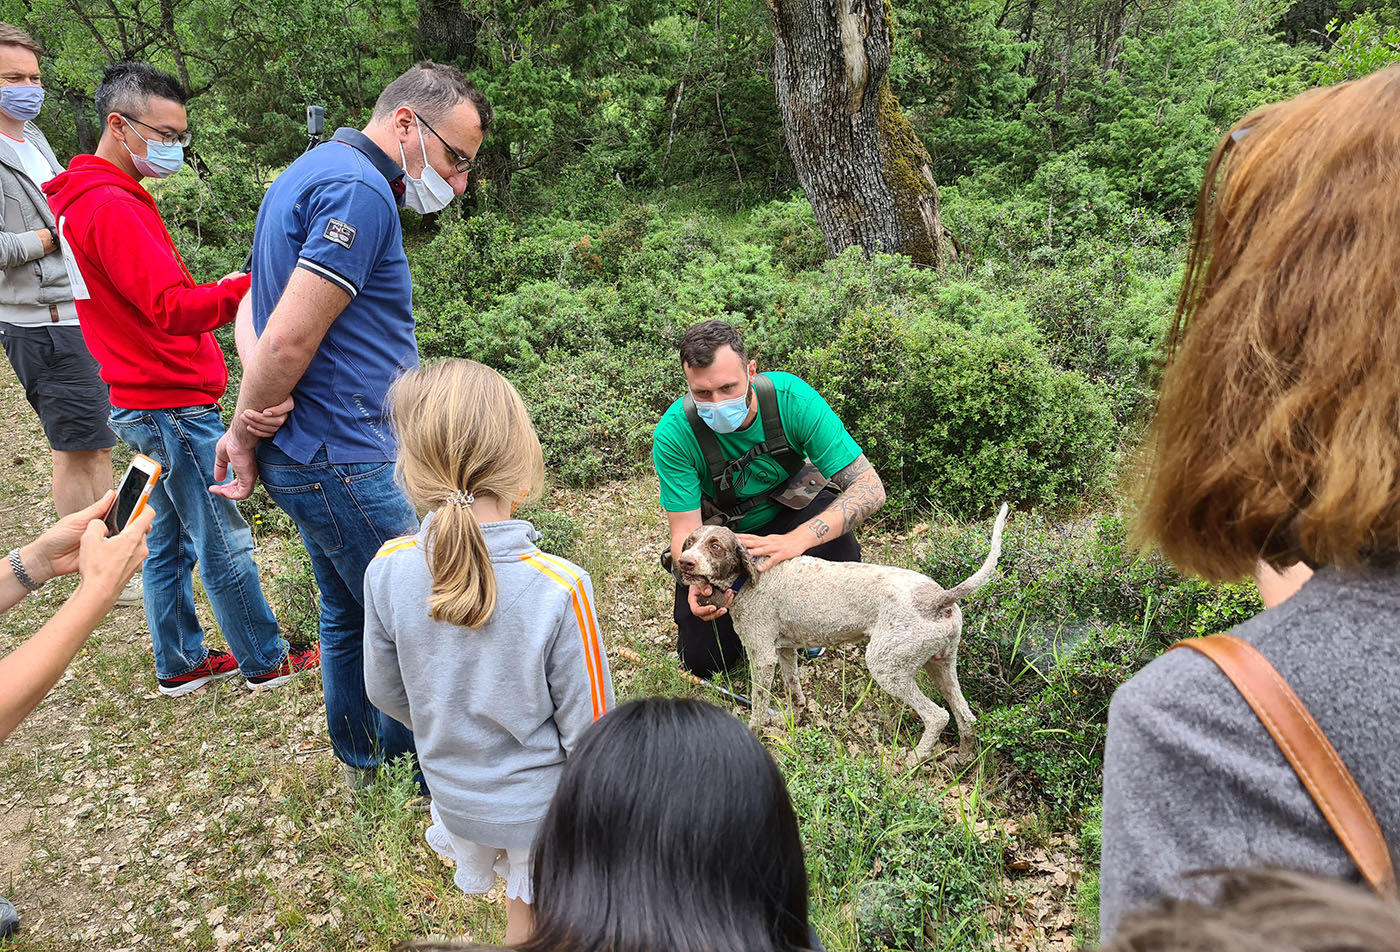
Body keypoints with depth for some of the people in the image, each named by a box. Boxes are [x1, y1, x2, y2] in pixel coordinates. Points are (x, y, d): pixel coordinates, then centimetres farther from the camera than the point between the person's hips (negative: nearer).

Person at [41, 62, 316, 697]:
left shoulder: (87, 201, 16)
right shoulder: (111, 206, -18)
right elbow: (171, 310, -25)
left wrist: (220, 290, 6)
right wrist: (252, 287, -28)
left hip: (146, 403, 10)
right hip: (174, 404, -10)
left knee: (169, 541, 16)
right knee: (225, 543, 2)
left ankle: (180, 663, 28)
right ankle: (265, 661, 15)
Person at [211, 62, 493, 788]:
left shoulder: (312, 173, 15)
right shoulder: (359, 190, -19)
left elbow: (263, 317, 15)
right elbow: (288, 341, -24)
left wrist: (253, 432, 4)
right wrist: (246, 438, -8)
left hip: (310, 457, 10)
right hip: (345, 460, -10)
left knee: (348, 616, 21)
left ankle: (360, 765, 37)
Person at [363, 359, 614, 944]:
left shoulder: (388, 570, -21)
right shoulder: (560, 588, -32)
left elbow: (385, 691, -4)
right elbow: (587, 726, -21)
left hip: (454, 792, 3)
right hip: (540, 802, -3)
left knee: (521, 898, 30)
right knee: (533, 918, 24)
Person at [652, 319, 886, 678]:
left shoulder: (791, 397, -29)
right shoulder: (674, 435, -28)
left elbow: (870, 488, -31)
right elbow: (686, 530, -23)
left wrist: (797, 540, -47)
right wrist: (699, 580, -47)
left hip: (789, 515, 0)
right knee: (701, 660, -10)